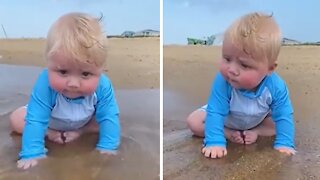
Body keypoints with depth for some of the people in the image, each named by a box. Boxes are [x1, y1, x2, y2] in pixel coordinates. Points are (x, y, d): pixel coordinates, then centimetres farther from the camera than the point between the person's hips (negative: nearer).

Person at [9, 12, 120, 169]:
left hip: (83, 121, 1)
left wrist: (107, 148, -39)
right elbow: (36, 121, -43)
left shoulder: (102, 87, -38)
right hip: (49, 121, 0)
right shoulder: (45, 85, -43)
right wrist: (32, 155, -49)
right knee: (16, 119, -13)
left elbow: (108, 118, -30)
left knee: (110, 118, -15)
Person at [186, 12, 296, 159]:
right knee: (193, 122, -17)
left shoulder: (276, 87, -35)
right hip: (225, 120, -1)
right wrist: (215, 142, -52)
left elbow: (283, 117, -25)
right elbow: (215, 112, -43)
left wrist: (284, 144, -35)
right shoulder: (222, 81, -42)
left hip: (259, 120, 1)